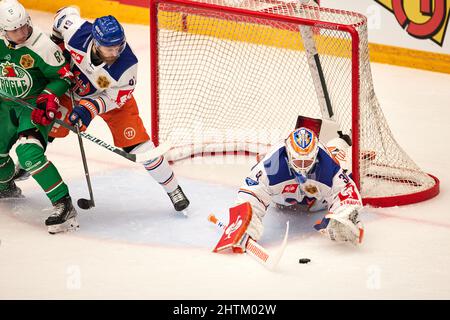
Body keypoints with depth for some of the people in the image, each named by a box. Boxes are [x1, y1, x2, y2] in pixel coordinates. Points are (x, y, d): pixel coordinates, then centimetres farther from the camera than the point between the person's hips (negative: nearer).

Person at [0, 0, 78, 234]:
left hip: (35, 106, -6)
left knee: (28, 153, -27)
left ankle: (64, 205, -25)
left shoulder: (42, 46, -26)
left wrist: (49, 97, -26)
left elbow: (63, 76, -14)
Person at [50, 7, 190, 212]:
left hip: (112, 96, -2)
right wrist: (56, 45, -3)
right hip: (72, 86, 2)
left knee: (137, 143, -10)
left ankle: (173, 189, 6)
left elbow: (113, 98, -23)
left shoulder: (127, 66, -37)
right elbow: (65, 13, -13)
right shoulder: (78, 34, -36)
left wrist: (90, 108, -37)